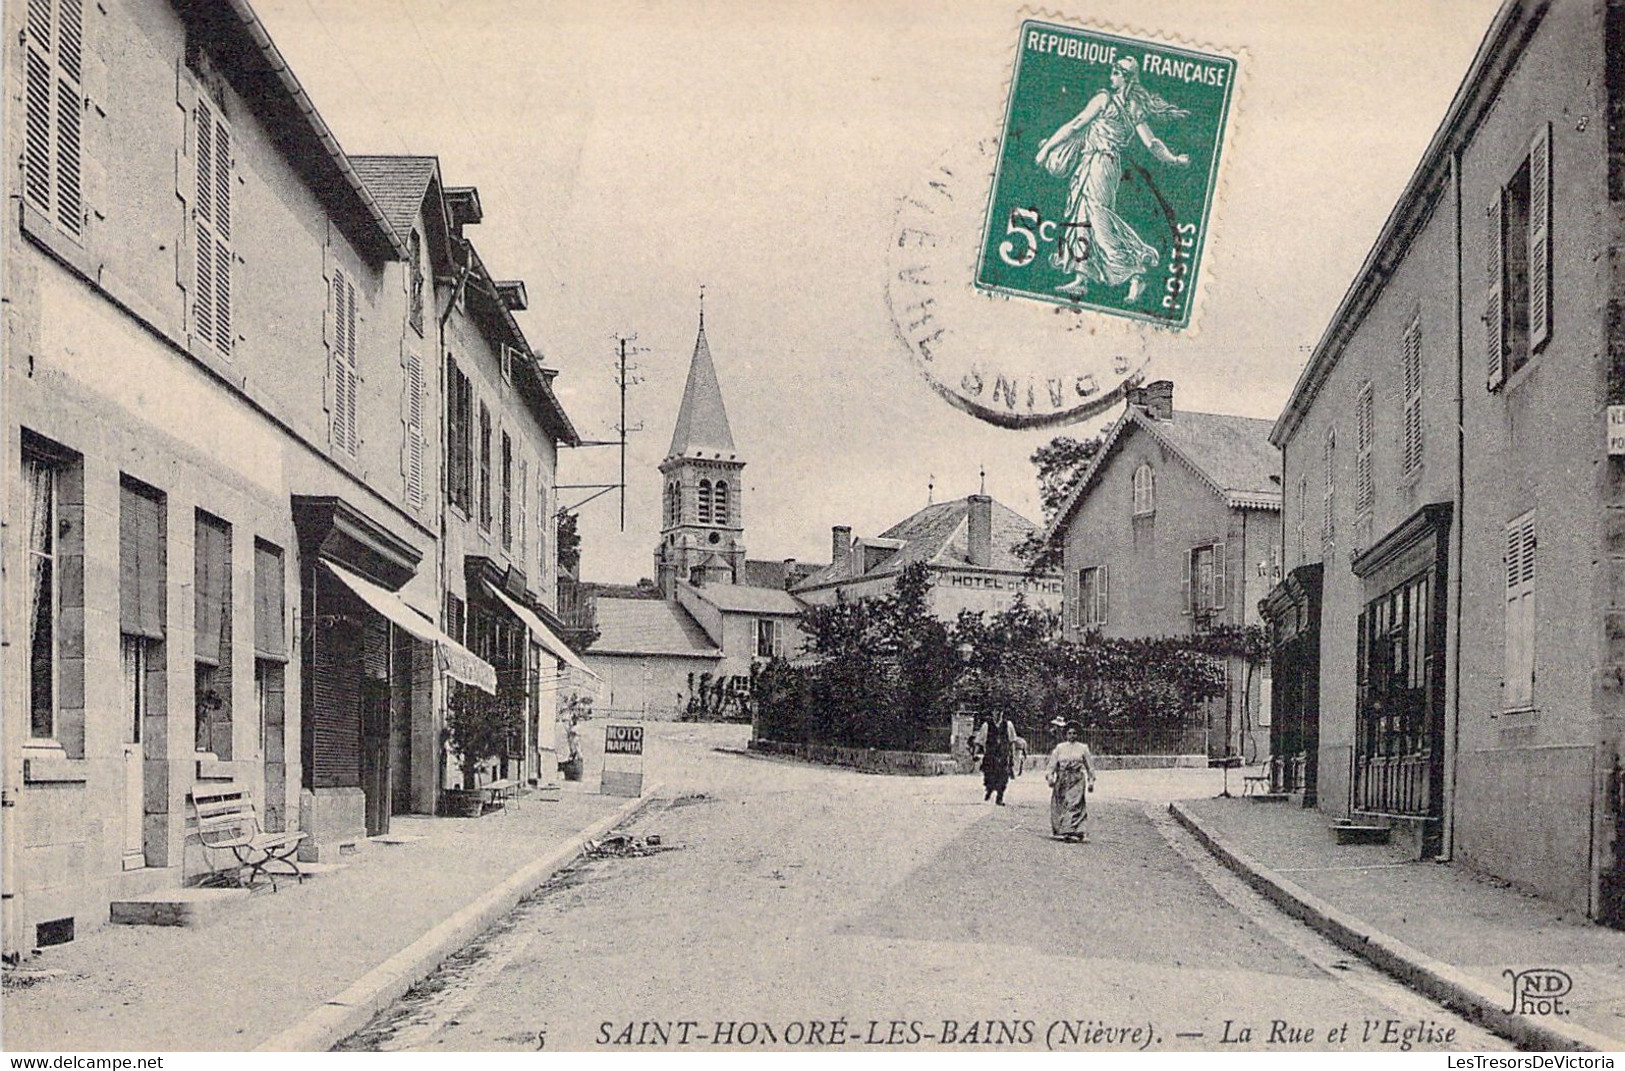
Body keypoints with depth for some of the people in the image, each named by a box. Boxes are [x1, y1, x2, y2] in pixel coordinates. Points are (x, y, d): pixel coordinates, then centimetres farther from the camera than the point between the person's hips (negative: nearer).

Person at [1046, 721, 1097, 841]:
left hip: (1077, 781, -2)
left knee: (1074, 805, -13)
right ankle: (1059, 831, 13)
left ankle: (1071, 831, -18)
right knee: (1060, 806, 3)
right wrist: (1050, 776, -8)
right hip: (1062, 780, 2)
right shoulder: (1059, 747, 10)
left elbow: (1090, 766, 10)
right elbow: (1053, 763, 5)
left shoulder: (1083, 748, 8)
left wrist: (1091, 781, 5)